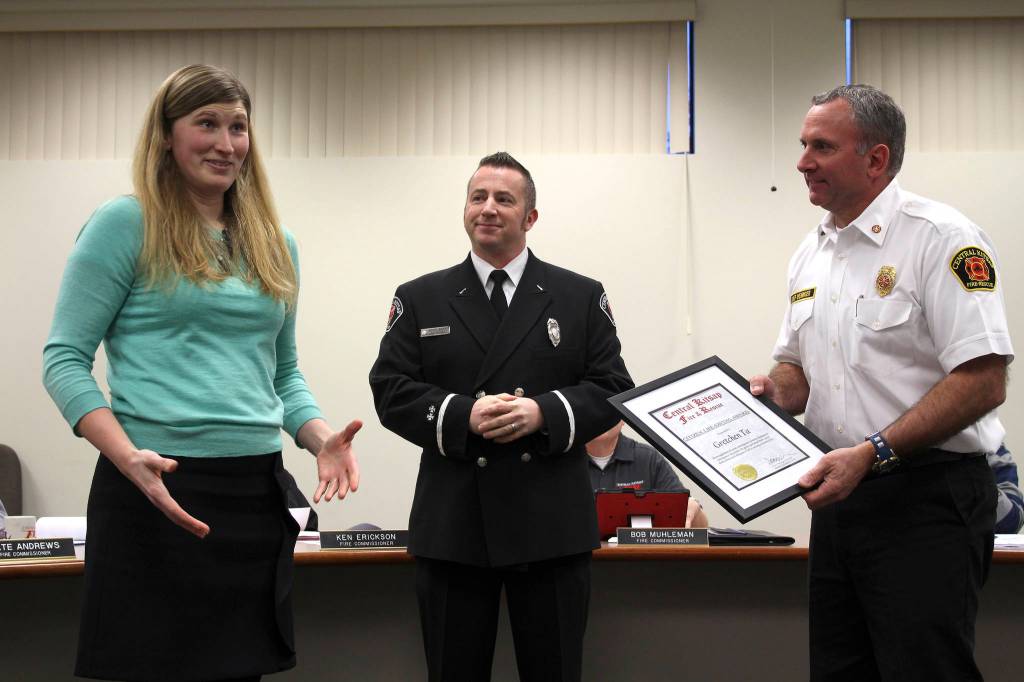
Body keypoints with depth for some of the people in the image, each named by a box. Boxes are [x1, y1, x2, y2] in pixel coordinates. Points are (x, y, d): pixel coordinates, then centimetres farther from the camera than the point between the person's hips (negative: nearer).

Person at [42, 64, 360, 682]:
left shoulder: (272, 243, 15)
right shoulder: (125, 225, -3)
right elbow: (65, 359, -6)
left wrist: (321, 440, 0)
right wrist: (129, 458, -20)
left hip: (258, 489, 6)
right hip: (159, 491, -5)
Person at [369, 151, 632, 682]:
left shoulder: (581, 298, 9)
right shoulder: (419, 299, 10)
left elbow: (612, 389, 3)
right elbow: (391, 392, 2)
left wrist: (544, 412, -15)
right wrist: (463, 415, -15)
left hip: (552, 523, 0)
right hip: (452, 524, 1)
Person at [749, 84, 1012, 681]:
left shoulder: (940, 239, -12)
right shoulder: (812, 254, 13)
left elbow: (983, 382, -19)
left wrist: (873, 452, -23)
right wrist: (774, 392, 1)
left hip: (925, 498, -8)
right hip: (840, 498, 8)